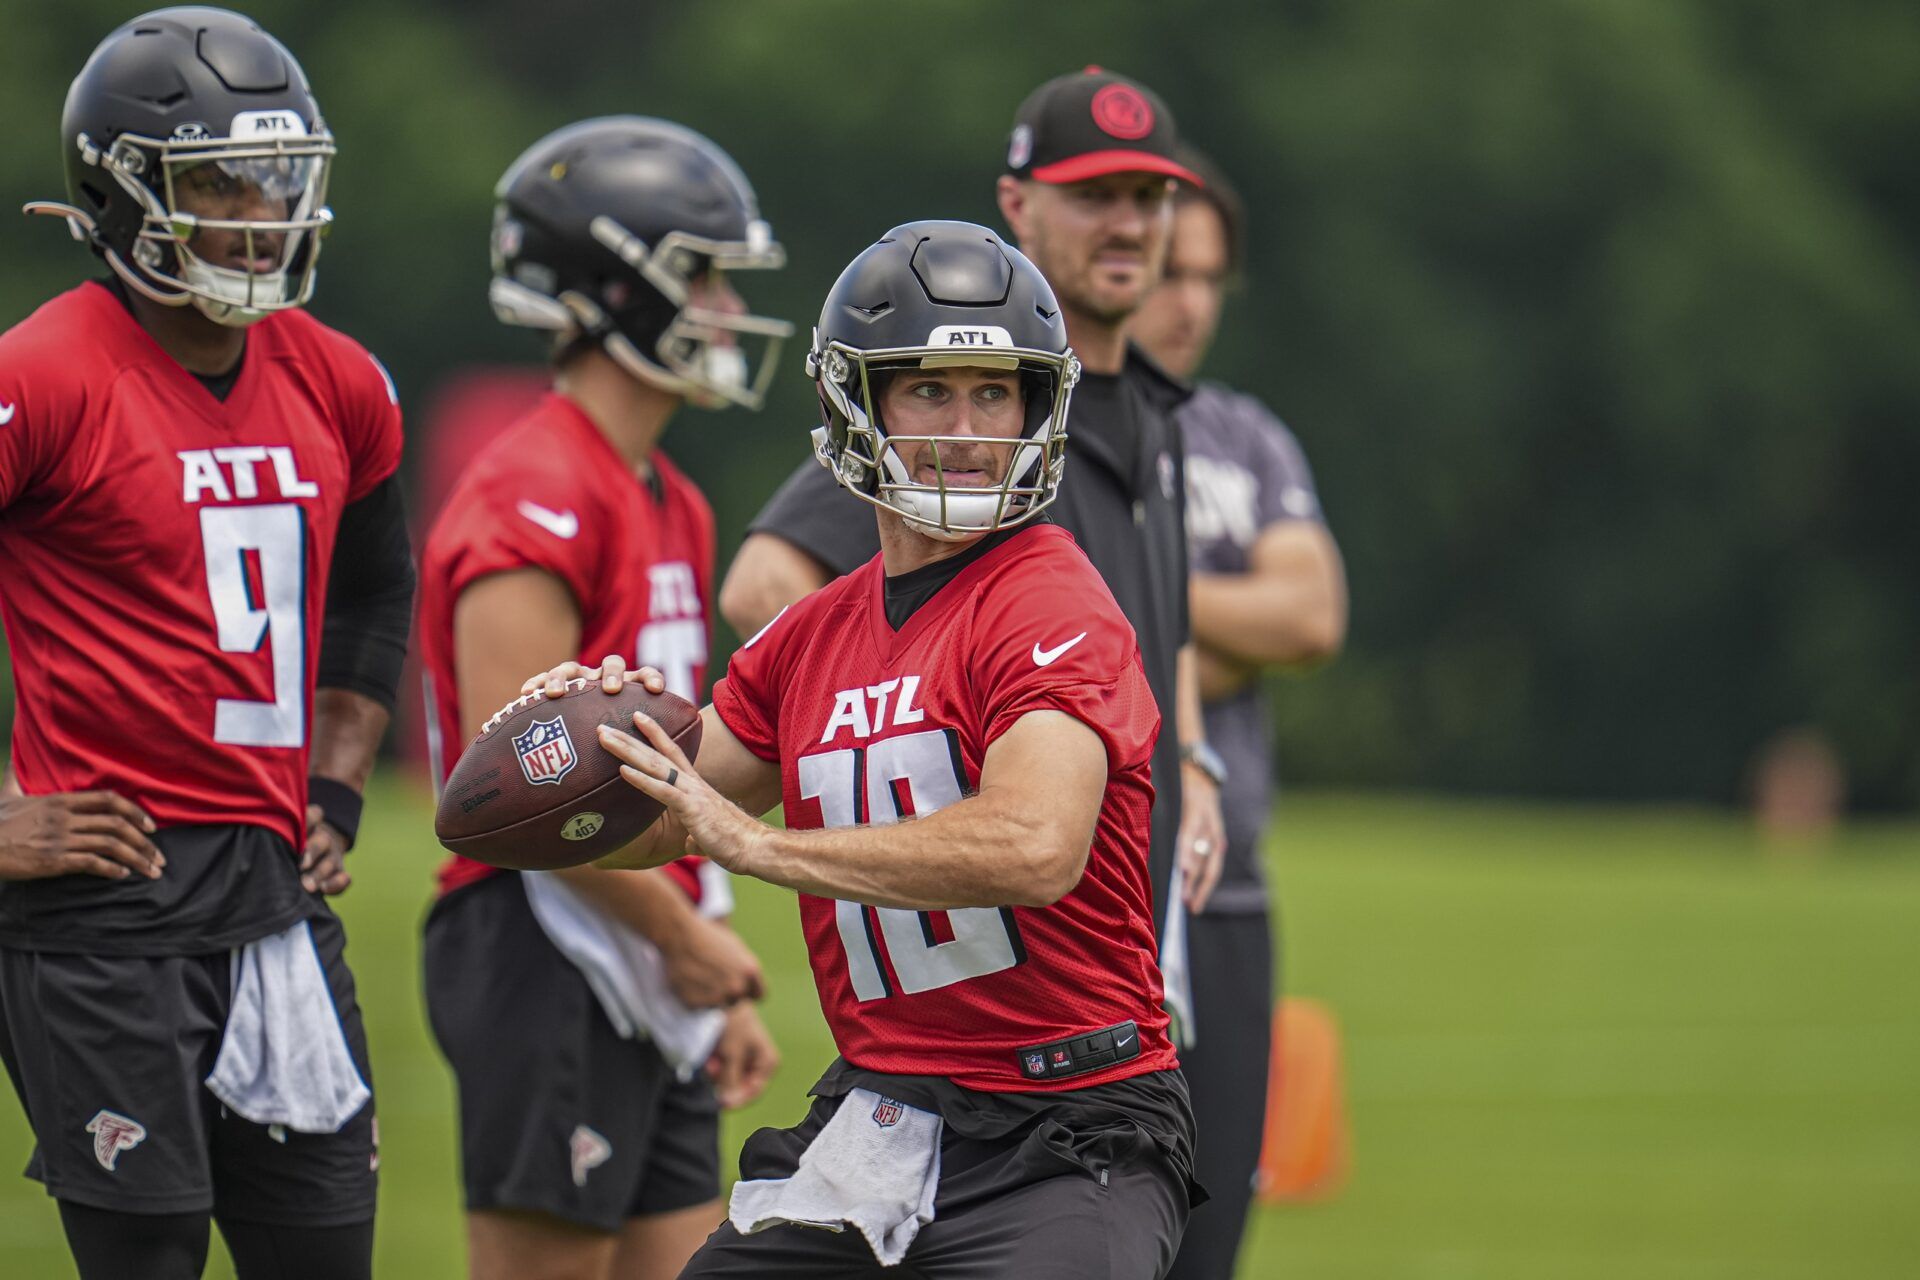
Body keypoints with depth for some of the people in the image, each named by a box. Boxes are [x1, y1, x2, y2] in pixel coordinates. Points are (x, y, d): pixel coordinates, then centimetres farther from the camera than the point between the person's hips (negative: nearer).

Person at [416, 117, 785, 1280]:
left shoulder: (670, 504, 17)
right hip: (550, 951, -10)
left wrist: (720, 995, 17)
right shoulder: (536, 501, -15)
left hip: (648, 978, 10)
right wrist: (686, 934, -13)